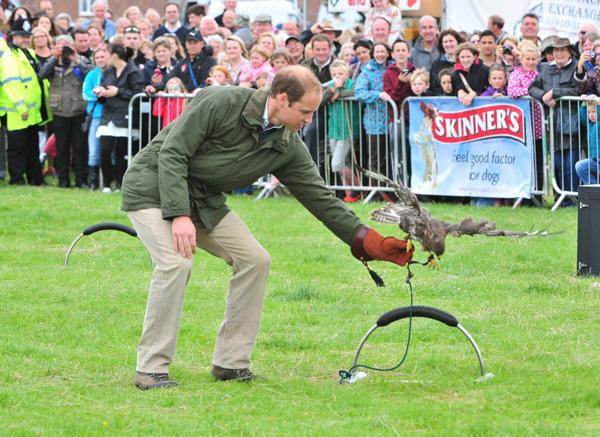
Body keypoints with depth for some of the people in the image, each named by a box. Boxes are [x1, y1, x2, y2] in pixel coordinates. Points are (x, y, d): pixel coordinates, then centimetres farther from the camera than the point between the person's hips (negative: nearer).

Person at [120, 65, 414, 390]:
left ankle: (230, 362, 5)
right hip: (154, 187, -7)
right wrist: (179, 215, -32)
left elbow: (320, 198, -2)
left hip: (202, 199, 7)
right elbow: (172, 153, -25)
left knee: (254, 259, -3)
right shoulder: (221, 103, -25)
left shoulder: (288, 147, -5)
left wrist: (368, 241, -9)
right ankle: (151, 369, -17)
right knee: (176, 262, -27)